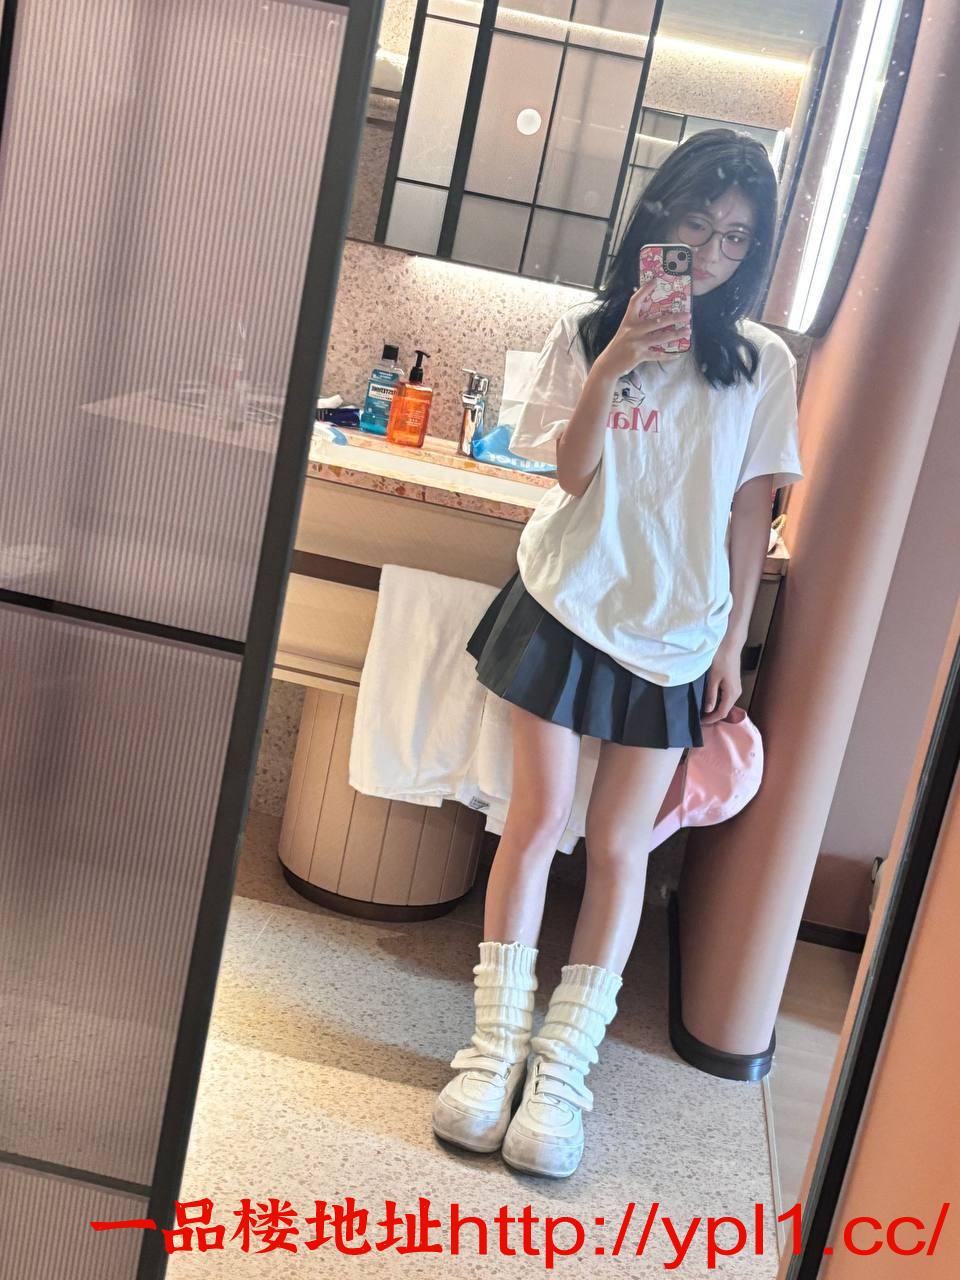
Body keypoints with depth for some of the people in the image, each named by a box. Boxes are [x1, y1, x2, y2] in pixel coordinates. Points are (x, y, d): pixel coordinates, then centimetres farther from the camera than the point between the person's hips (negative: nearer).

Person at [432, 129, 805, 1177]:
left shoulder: (762, 363, 2)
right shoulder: (585, 332, 0)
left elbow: (750, 511, 4)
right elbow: (573, 473, -9)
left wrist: (731, 641, 3)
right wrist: (616, 361, -21)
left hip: (673, 634, 1)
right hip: (569, 606, -1)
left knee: (618, 846, 3)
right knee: (538, 817, 0)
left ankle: (561, 1065, 13)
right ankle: (496, 1044, 13)